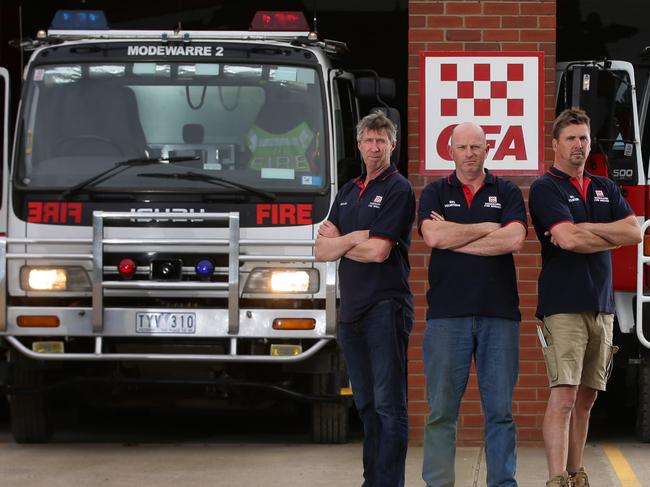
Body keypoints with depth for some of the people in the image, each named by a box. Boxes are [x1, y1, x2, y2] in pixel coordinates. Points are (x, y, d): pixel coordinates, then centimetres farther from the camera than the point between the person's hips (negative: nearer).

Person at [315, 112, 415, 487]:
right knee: (366, 403, 11)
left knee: (388, 403, -9)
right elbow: (322, 250, 10)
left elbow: (378, 251, -15)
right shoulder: (348, 192, 17)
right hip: (352, 309, 8)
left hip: (385, 307, -8)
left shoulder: (398, 189, -5)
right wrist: (354, 238, -9)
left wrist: (339, 242, 1)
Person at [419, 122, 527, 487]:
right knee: (442, 409, -1)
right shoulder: (435, 193, 10)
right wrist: (487, 228, -3)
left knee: (500, 409, 2)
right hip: (447, 314, 0)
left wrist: (453, 238, -5)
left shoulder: (507, 193, 9)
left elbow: (514, 239, -8)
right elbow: (433, 236, -9)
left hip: (499, 313, 0)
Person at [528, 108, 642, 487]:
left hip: (602, 306, 6)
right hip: (564, 306, -6)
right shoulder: (546, 188, -3)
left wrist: (584, 230, -10)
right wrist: (612, 238, -2)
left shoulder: (605, 189, 17)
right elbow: (567, 239, -17)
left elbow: (635, 231, 3)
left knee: (586, 398, 10)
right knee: (563, 395, -14)